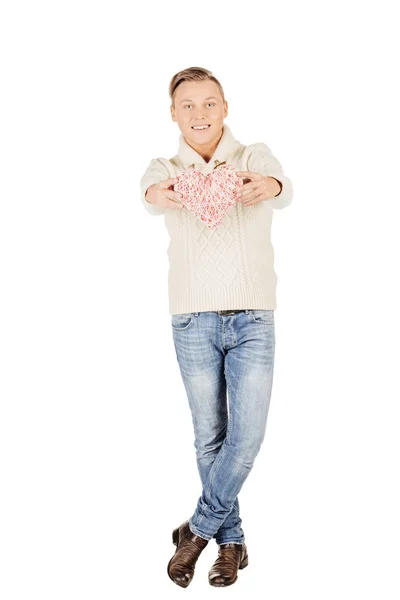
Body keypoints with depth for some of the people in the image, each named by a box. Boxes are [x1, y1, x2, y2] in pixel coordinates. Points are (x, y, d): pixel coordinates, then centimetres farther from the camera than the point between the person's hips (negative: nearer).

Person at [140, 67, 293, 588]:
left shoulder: (254, 157, 2)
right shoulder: (166, 169, 4)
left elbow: (282, 187, -21)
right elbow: (150, 192, -20)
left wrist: (270, 187, -48)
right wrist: (154, 194, -47)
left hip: (253, 319, 0)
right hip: (193, 321, 1)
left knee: (247, 437, -3)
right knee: (210, 437, 8)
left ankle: (198, 529, 19)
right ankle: (231, 540, 25)